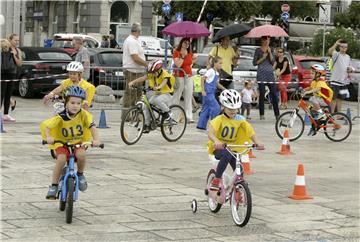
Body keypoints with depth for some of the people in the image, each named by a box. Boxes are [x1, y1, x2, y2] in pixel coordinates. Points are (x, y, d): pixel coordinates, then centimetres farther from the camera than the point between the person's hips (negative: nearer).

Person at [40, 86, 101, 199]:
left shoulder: (84, 115, -13)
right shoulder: (61, 117, -18)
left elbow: (92, 126, -22)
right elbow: (45, 125, -26)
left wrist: (96, 139, -39)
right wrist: (48, 137, -46)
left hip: (79, 143, 1)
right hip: (62, 143, -1)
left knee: (81, 154, -31)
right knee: (61, 159, -28)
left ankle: (80, 175, 1)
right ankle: (54, 186, -12)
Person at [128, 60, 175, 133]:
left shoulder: (164, 74, -17)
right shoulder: (152, 74, -1)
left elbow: (164, 82, -37)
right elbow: (143, 78, -13)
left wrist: (159, 87, -58)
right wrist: (133, 82, -27)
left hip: (166, 94, -6)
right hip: (156, 94, 7)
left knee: (157, 100, -37)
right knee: (145, 105, -11)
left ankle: (166, 111, -12)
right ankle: (147, 125, -2)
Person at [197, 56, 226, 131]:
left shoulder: (217, 73, 15)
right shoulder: (211, 71, -12)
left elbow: (217, 84, 24)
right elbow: (202, 79, -16)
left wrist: (224, 89, 15)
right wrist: (203, 90, -20)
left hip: (211, 93, 9)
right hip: (208, 93, -9)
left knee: (206, 109, 11)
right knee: (216, 108, -10)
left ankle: (201, 125, 14)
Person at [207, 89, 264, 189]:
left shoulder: (240, 120, -3)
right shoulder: (219, 119, -15)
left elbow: (250, 132, -11)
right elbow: (211, 133, -30)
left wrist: (257, 143, -30)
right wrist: (216, 141, -52)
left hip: (233, 148, 4)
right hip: (218, 148, -4)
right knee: (227, 155, -36)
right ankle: (217, 179, -24)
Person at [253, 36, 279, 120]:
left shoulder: (270, 50, 13)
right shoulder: (258, 50, 5)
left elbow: (272, 62, 3)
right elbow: (254, 62, 3)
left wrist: (269, 53, -8)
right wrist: (263, 58, -9)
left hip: (270, 74, 3)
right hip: (261, 74, -3)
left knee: (274, 94, -3)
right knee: (262, 94, -2)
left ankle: (277, 114, -2)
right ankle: (262, 114, 4)